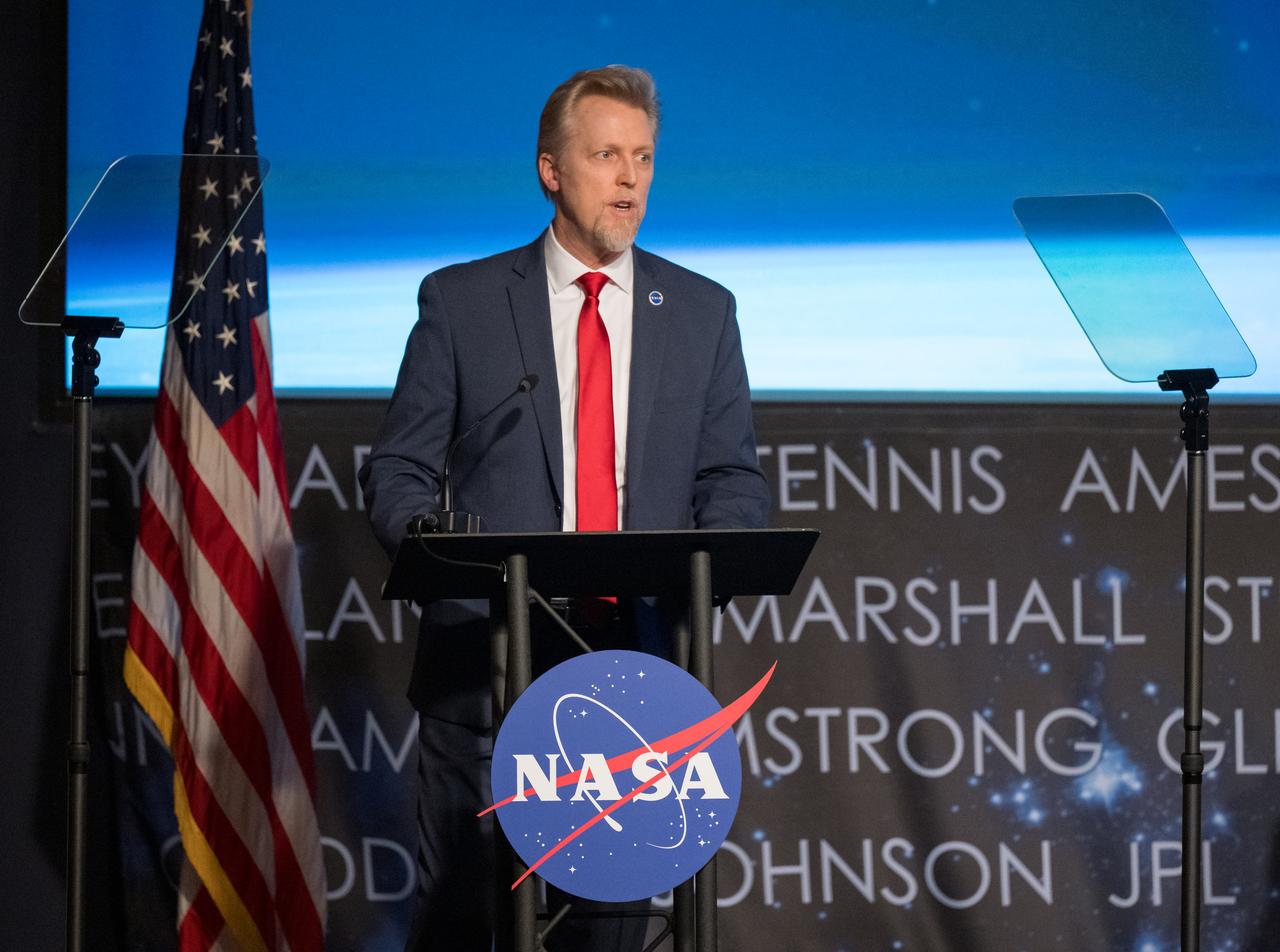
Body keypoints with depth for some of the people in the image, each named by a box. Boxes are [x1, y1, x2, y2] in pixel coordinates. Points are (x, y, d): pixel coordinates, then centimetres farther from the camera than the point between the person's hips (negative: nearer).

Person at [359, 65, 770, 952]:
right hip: (487, 655, -2)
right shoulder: (461, 301, 5)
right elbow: (397, 470, 5)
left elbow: (735, 478, 11)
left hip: (636, 662, 2)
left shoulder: (702, 311, 12)